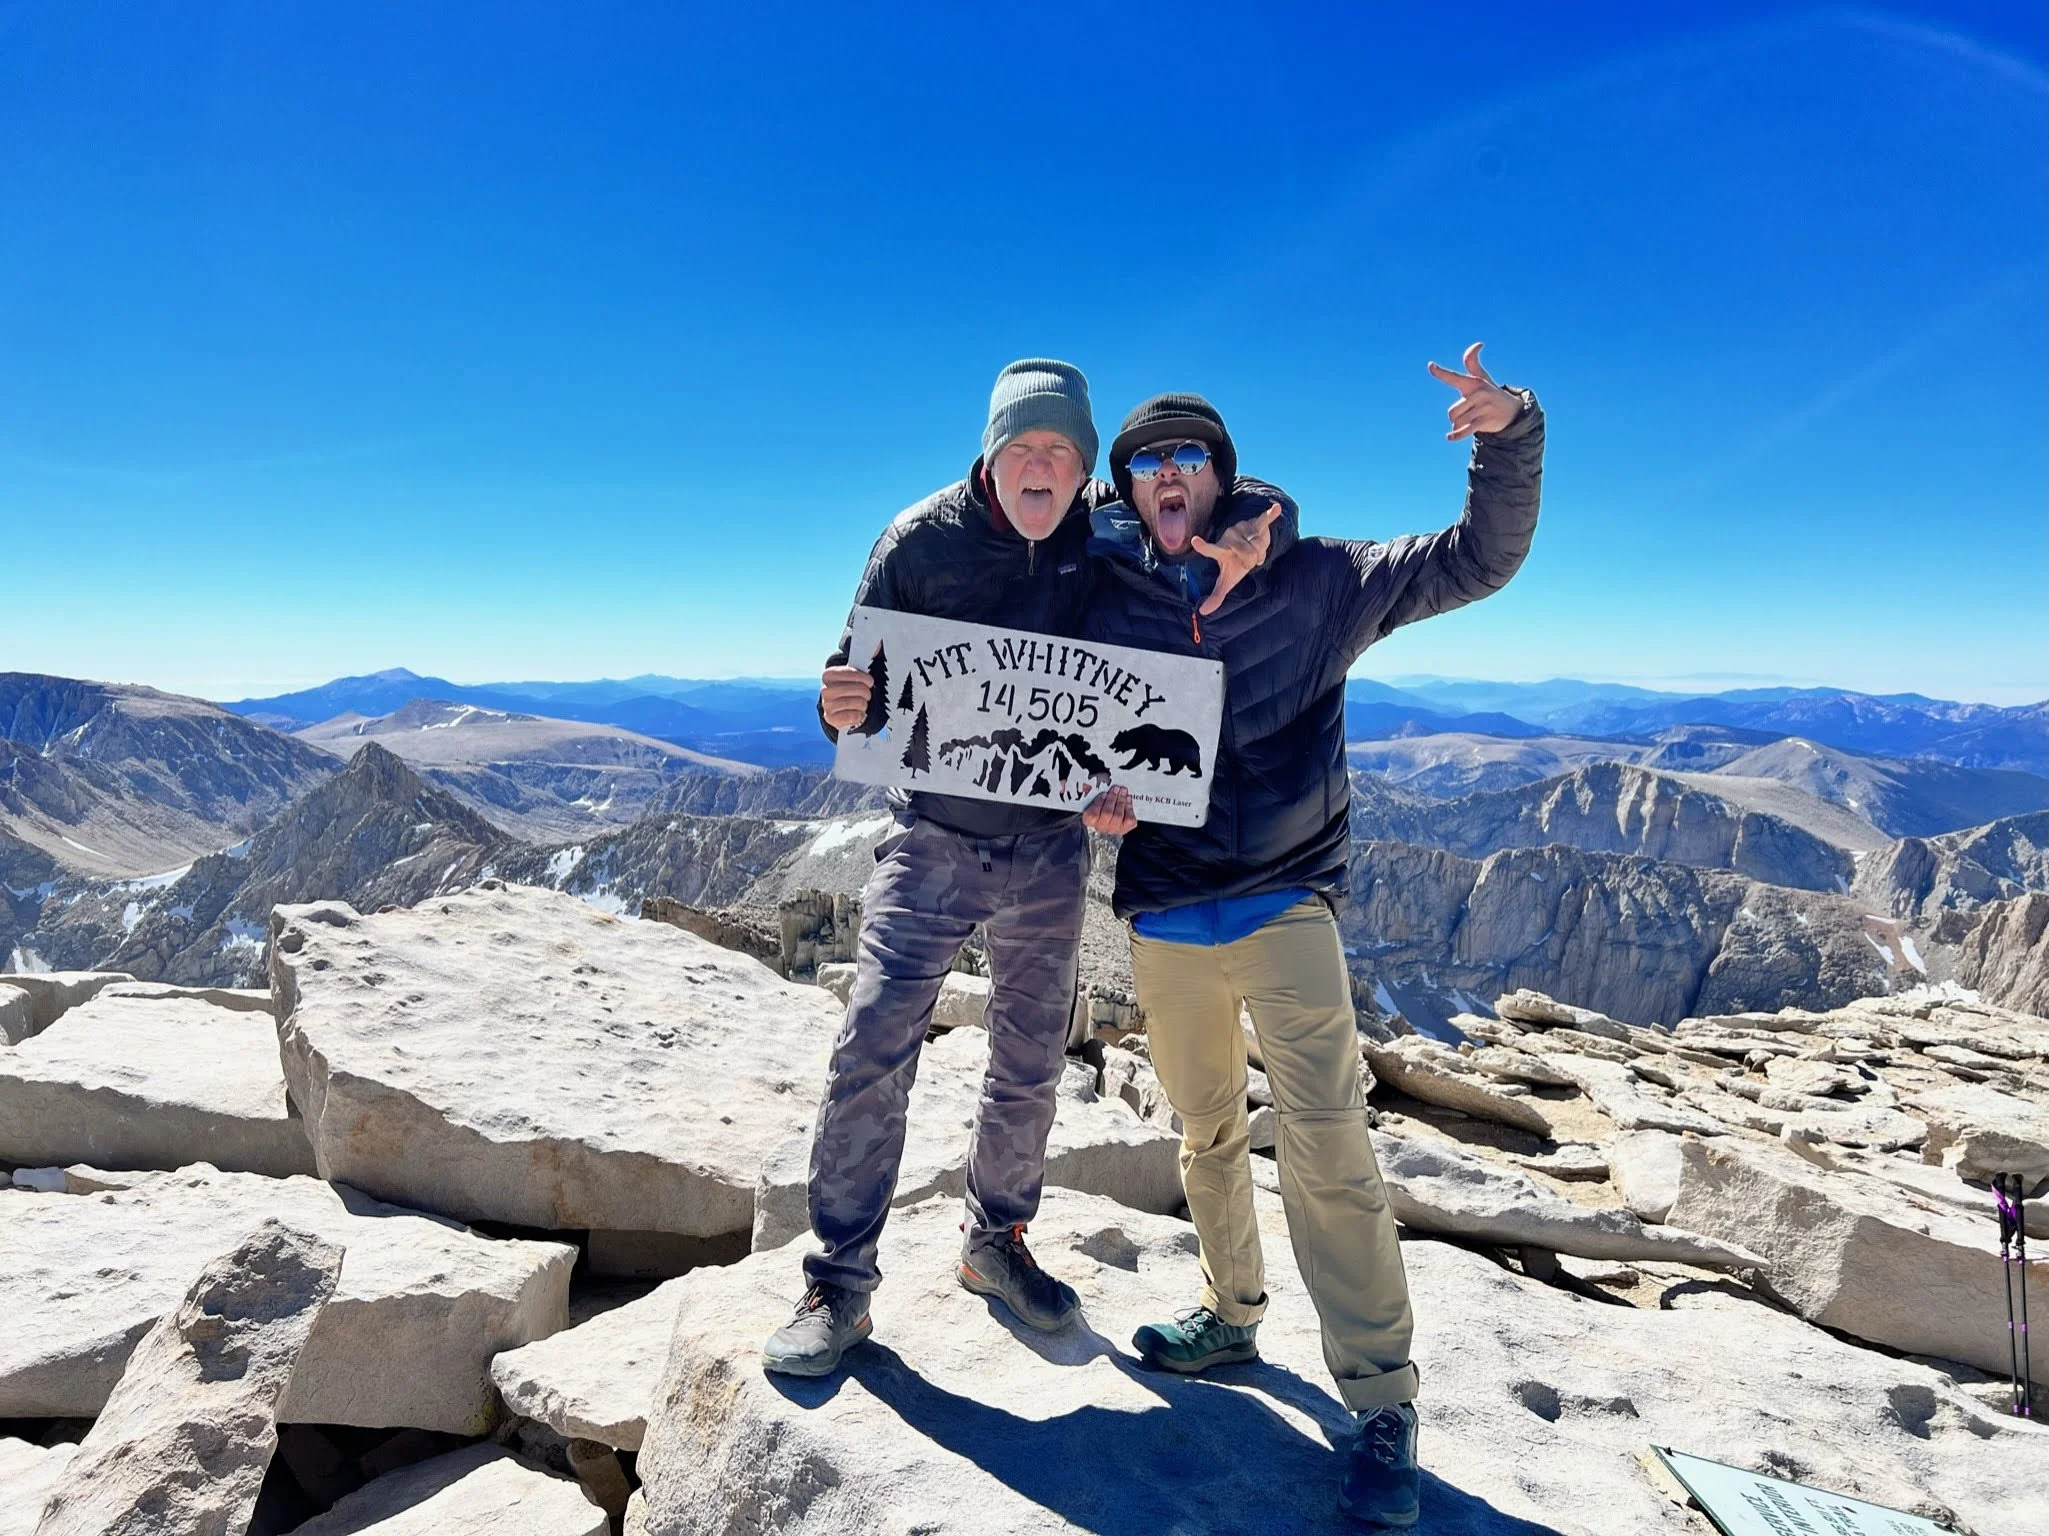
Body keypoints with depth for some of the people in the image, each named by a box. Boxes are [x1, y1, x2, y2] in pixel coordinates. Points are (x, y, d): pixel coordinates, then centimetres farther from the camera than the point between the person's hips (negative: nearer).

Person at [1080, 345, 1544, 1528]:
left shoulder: (1315, 580, -1)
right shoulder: (1108, 606, 3)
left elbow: (1480, 558, 0)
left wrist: (1509, 434, -17)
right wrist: (1094, 794, -9)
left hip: (1286, 907, -3)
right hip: (1165, 919, 3)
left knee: (1331, 1146, -8)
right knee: (1208, 1135, 17)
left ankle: (1384, 1407, 7)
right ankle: (1233, 1317, 39)